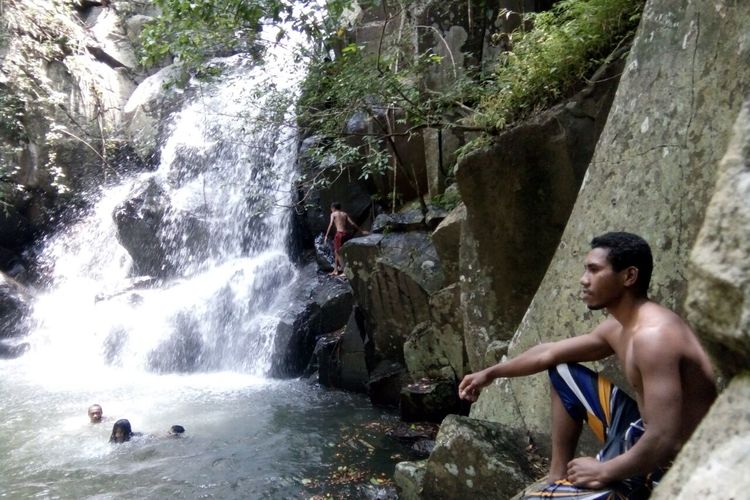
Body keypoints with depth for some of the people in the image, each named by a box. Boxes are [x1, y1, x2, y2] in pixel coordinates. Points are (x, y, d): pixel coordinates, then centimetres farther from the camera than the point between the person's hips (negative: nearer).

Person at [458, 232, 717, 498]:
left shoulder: (653, 335, -28)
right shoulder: (619, 328, 4)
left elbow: (665, 440, -33)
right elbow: (550, 352, 18)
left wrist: (604, 472, -20)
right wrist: (491, 373, 24)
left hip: (663, 471, -10)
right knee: (562, 371, 19)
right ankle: (557, 477, 22)